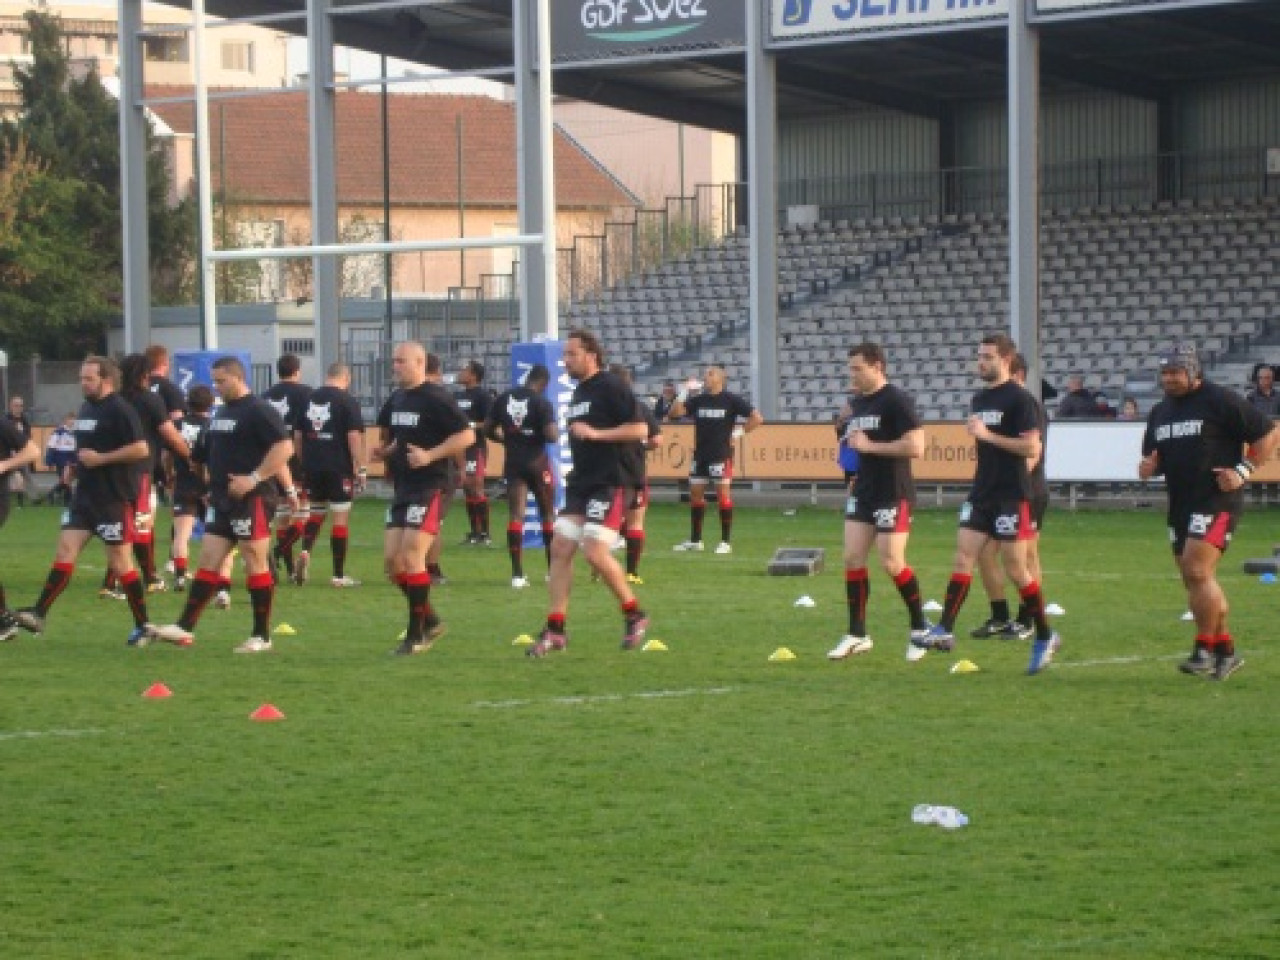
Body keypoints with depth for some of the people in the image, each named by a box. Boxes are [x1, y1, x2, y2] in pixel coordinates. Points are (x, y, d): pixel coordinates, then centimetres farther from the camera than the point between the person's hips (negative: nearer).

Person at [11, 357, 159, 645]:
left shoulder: (121, 411, -13)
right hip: (84, 495, 8)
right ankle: (38, 614, -6)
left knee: (119, 562, -2)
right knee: (65, 551, -1)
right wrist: (78, 466, 13)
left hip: (114, 499, -8)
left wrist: (100, 458, -19)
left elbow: (141, 449, -21)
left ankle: (143, 625, 9)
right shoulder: (86, 409, 15)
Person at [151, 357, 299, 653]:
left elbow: (284, 448, -21)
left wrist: (254, 479, -24)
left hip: (253, 498, -9)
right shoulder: (222, 412, 17)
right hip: (223, 500, 9)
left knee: (256, 563, -3)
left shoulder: (259, 411, -12)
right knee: (209, 562, 6)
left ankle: (262, 636, 3)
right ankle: (185, 628, 4)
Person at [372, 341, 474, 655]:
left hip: (429, 487, -9)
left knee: (412, 556, -13)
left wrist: (429, 455, -21)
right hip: (402, 488, 9)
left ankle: (416, 635, -4)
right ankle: (430, 621, 20)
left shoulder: (436, 398, -11)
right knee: (392, 559, 5)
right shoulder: (395, 399, 14)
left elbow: (467, 435, -15)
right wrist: (384, 450, 10)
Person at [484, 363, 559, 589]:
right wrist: (556, 431, 4)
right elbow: (552, 435, -19)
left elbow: (488, 429, 7)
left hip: (513, 461, 3)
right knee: (548, 513, 12)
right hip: (537, 461, -3)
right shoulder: (542, 402, -12)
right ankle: (553, 569, 17)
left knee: (516, 515, 0)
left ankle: (517, 574, -8)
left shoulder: (503, 398, 3)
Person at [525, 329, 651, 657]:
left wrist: (595, 433, -21)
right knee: (560, 549, 1)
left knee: (595, 553, -16)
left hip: (609, 484, -9)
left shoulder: (611, 388, -10)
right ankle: (555, 630, 2)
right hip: (581, 483, 9)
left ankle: (635, 616, 2)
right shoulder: (579, 391, 18)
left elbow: (639, 430, -17)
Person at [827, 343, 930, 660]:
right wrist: (850, 447, 6)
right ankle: (857, 635, 7)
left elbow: (916, 446, -23)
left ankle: (920, 628, 11)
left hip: (893, 495, -8)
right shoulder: (856, 402, 12)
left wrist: (869, 446, -19)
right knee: (853, 558, 2)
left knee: (891, 563, -7)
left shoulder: (896, 401, -14)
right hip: (863, 493, 8)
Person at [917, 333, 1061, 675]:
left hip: (1011, 496, -7)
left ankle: (1045, 637, 11)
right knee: (963, 557, -3)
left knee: (1015, 567, -2)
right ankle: (944, 631, -7)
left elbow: (1032, 448, -17)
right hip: (981, 493, 7)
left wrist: (987, 435, -18)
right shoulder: (979, 398, 13)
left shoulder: (1020, 399, -11)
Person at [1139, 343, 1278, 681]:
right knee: (1195, 580, 9)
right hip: (1180, 504, 8)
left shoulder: (1220, 402, -8)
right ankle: (1225, 650, 19)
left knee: (1197, 571, -18)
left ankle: (1204, 650, -13)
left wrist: (1243, 470, -13)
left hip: (1217, 501, -8)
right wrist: (1148, 467, 1)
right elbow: (1154, 457, 25)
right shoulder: (1159, 412, 15)